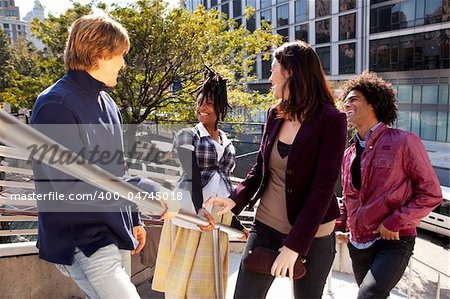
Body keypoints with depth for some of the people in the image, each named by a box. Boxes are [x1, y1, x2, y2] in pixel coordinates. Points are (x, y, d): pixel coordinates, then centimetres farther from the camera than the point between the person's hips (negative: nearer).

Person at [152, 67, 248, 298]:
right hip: (191, 211, -4)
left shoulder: (227, 144, 14)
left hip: (219, 216, 5)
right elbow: (192, 175, -15)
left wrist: (237, 224, 18)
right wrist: (199, 208, -32)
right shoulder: (187, 136, 0)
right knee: (183, 273, 1)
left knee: (208, 278, 11)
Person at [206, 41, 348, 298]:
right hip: (266, 226, 5)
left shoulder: (331, 120, -14)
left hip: (312, 236, -4)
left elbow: (323, 188, -18)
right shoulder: (275, 114, 3)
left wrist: (295, 244, -20)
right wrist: (236, 200, -7)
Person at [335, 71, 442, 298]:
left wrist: (395, 223, -16)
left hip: (393, 242, -6)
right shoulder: (350, 153, 8)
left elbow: (431, 194, -8)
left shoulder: (403, 142, -9)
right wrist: (340, 225, 5)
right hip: (357, 245, 6)